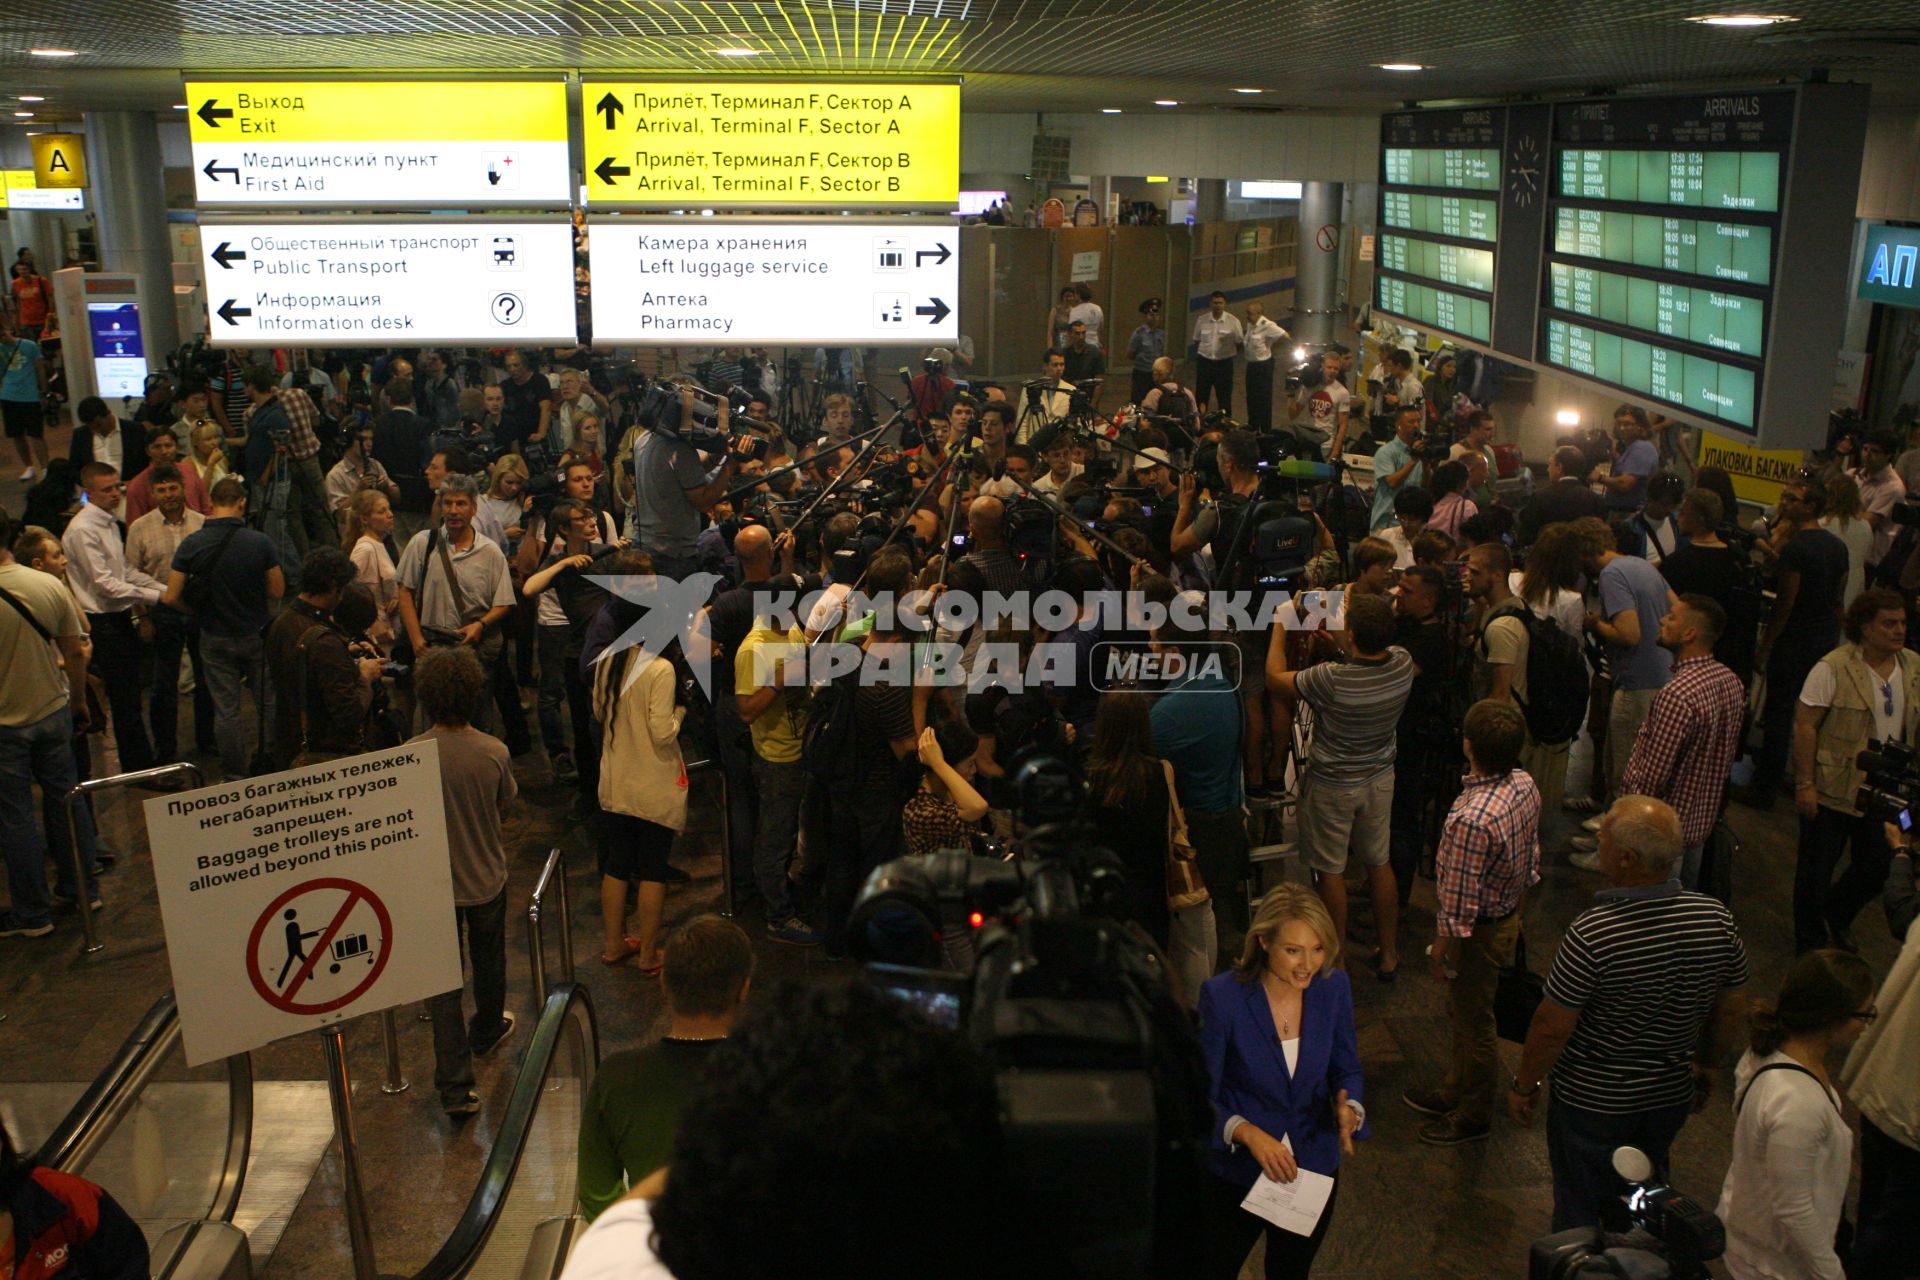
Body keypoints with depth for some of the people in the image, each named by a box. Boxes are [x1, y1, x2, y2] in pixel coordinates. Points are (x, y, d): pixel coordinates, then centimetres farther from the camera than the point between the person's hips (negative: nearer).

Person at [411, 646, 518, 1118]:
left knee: (443, 981, 5)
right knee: (488, 964, 25)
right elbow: (503, 809, -1)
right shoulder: (494, 752, -16)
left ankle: (455, 1087, 1)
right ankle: (487, 1033, 50)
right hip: (486, 876, 1)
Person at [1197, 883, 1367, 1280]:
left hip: (1314, 1171, 3)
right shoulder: (1222, 996, -24)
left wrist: (1350, 1110, -21)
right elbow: (1199, 1096, -17)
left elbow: (1346, 1070, 0)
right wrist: (1248, 1133, -33)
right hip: (1237, 1170, -3)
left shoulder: (1333, 986, -12)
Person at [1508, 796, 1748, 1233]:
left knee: (1578, 1212, 16)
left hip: (1592, 1100, -5)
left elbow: (1552, 1027, -21)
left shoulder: (1591, 934, -31)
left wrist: (1524, 1086, -5)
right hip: (1672, 1096, 5)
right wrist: (1706, 1065, 19)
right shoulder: (1717, 920, -14)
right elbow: (1729, 1010, 1)